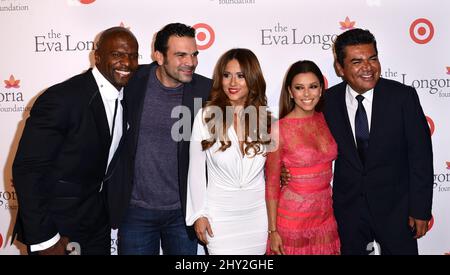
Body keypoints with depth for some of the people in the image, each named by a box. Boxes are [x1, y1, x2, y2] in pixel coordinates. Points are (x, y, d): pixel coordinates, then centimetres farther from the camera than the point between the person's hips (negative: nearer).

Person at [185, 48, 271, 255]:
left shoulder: (264, 118, 1)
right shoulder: (206, 116, -8)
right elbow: (196, 170, -2)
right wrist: (198, 214, -2)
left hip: (258, 212, 2)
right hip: (220, 212, -2)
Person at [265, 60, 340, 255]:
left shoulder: (326, 120, 0)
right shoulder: (279, 129, -13)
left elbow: (327, 168, 10)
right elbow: (272, 183, -9)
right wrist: (272, 231, -8)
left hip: (326, 216, 4)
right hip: (292, 218, -4)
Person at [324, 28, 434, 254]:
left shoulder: (403, 96, -12)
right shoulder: (328, 101, -7)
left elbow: (420, 155, -9)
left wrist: (420, 209, -9)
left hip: (395, 208, -1)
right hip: (347, 209, 2)